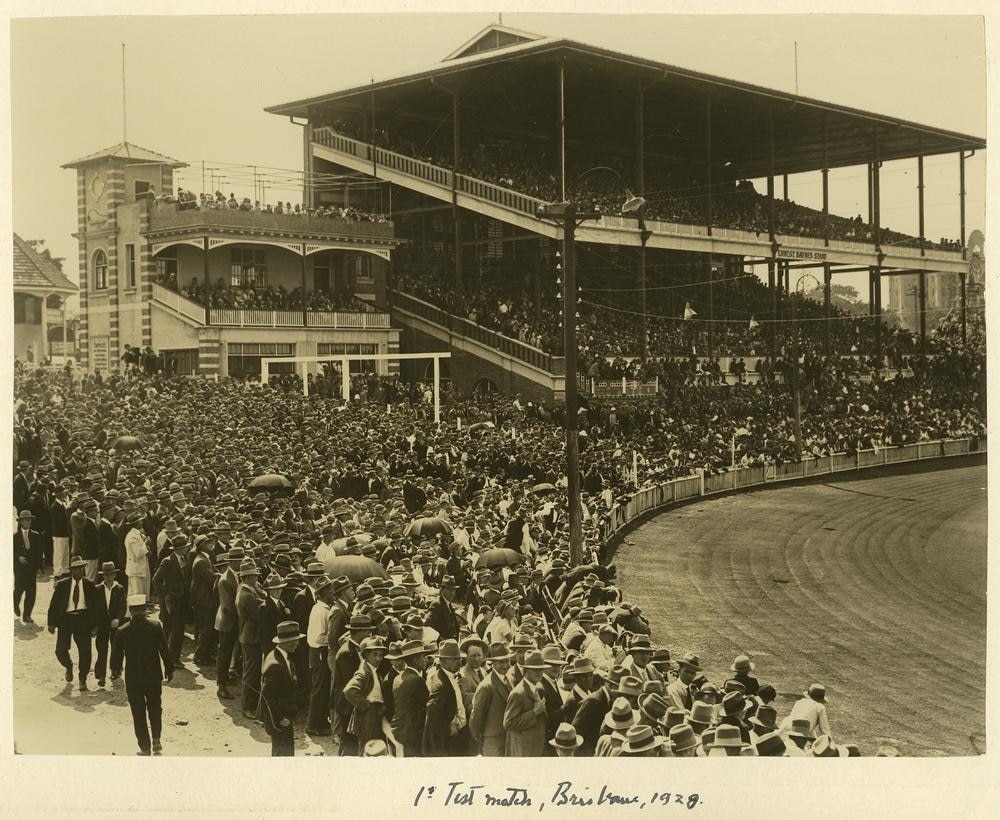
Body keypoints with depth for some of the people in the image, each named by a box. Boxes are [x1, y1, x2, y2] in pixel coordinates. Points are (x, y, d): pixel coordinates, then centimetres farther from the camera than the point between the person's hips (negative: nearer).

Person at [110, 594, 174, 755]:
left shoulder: (122, 631, -10)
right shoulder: (155, 627, -9)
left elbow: (116, 654, -1)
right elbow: (165, 650, -4)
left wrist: (115, 671, 17)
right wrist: (169, 670, 8)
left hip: (133, 678, -1)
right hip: (154, 675, 1)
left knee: (138, 712, 8)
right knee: (155, 707, 20)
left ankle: (145, 747, 9)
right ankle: (156, 740, 11)